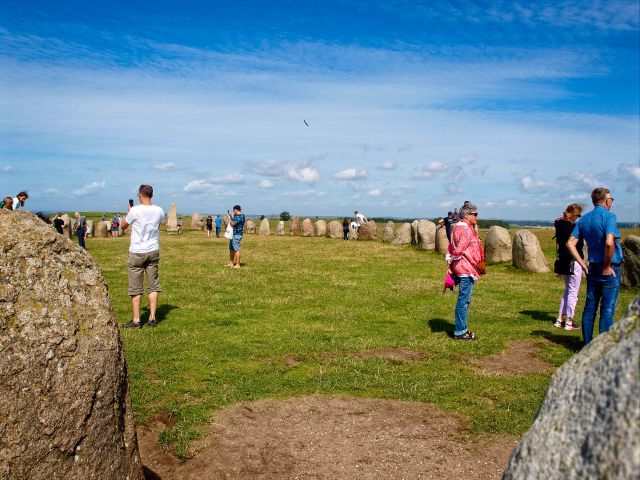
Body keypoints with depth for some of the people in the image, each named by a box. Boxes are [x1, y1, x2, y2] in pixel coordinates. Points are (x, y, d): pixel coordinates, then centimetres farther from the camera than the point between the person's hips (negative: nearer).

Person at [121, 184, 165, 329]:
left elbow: (123, 226, 2)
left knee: (135, 287, 4)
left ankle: (136, 320, 7)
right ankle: (152, 318, 12)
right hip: (153, 251, 4)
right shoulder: (159, 211, 0)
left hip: (137, 252, -4)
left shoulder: (135, 210, -12)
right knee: (153, 286, 10)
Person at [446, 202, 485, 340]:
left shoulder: (457, 227, 14)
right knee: (464, 300, -3)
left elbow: (451, 249, 16)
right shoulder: (466, 230, -17)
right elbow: (459, 250, -24)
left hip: (460, 269, 10)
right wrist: (453, 260, -8)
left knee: (464, 300, 17)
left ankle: (461, 329, 25)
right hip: (466, 269, -10)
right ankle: (460, 331, 3)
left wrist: (450, 262, 13)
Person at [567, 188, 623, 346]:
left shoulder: (583, 219, 8)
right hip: (609, 270, -6)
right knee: (607, 309, 1)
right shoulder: (609, 216, -13)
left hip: (592, 269, 6)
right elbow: (609, 243, -28)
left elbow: (570, 243, 3)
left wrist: (584, 265, 4)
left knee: (590, 307, 13)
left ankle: (587, 345, 20)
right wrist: (607, 267, -16)